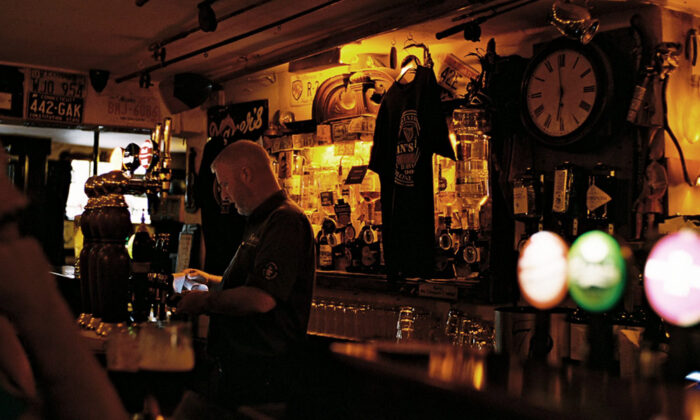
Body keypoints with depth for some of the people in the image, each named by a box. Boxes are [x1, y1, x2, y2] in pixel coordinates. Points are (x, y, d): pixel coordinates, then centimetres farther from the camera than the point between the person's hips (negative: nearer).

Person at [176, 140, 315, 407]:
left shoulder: (285, 222, -17)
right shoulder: (260, 221, 19)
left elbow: (262, 299, -26)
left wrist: (206, 302, -13)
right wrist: (210, 280, 28)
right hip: (237, 365, 10)